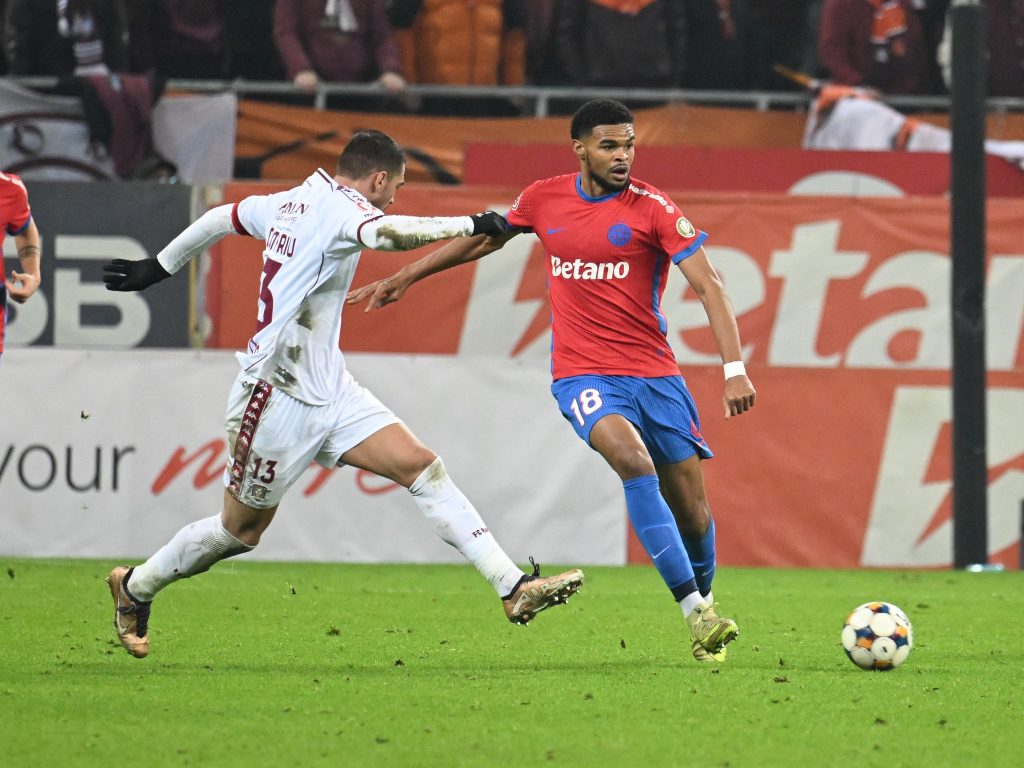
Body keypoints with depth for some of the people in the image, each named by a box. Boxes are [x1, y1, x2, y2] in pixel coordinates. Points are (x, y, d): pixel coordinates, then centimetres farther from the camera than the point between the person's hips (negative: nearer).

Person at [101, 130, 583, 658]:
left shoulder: (289, 203, 9)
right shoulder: (339, 209, -17)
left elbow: (219, 218, 23)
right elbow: (385, 233, -41)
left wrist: (158, 267, 36)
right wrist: (471, 225, -35)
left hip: (329, 392, 9)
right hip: (277, 399, -9)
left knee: (421, 466, -6)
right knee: (240, 530, 7)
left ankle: (513, 587, -13)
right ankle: (135, 587, 30)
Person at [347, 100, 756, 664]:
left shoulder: (651, 209, -5)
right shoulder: (544, 200, 5)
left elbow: (708, 285, -10)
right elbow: (484, 238, 24)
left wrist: (734, 368, -21)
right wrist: (406, 277, 32)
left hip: (655, 373, 0)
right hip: (582, 374, 0)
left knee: (691, 507, 0)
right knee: (633, 461, -29)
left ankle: (703, 607, 30)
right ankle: (696, 612, -30)